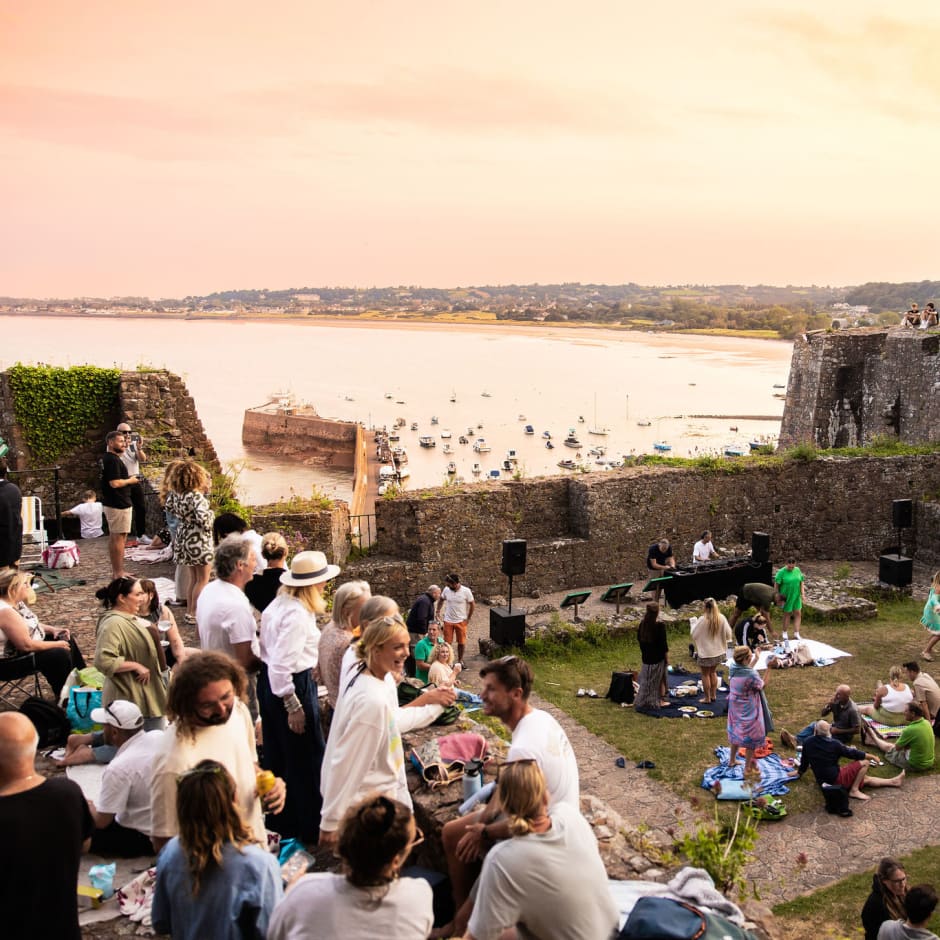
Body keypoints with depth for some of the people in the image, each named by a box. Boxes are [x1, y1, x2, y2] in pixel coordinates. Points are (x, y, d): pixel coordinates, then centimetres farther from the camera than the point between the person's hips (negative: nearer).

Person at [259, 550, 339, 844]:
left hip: (270, 684, 10)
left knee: (278, 754, 22)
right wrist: (293, 706, -23)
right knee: (307, 757, 6)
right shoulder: (297, 614, -24)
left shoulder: (280, 603, 5)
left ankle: (283, 820, 39)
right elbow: (281, 664, -28)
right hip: (292, 686, -10)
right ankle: (311, 828, 20)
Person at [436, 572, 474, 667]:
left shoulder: (466, 591, -16)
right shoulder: (446, 590, -9)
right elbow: (441, 600, 10)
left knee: (461, 642, 10)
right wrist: (438, 612, 2)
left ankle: (460, 660, 28)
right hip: (448, 621, 2)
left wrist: (468, 618, -4)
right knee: (447, 642, 6)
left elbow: (472, 604, -5)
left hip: (461, 621, -1)